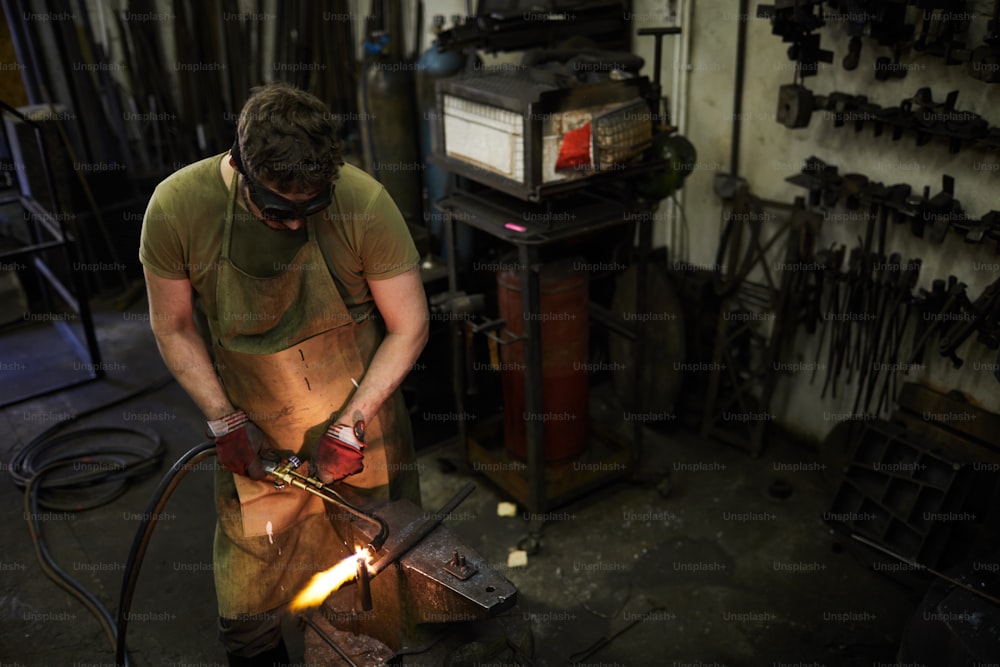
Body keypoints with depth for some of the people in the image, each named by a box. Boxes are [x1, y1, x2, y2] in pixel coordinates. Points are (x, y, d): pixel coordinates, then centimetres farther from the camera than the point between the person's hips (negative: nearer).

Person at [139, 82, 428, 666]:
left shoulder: (364, 203, -23)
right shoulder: (178, 207, -18)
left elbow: (410, 328, -12)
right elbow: (173, 328, -2)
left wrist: (351, 425, -14)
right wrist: (224, 421, -8)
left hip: (363, 423, -1)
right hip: (256, 435, 1)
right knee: (248, 604, 13)